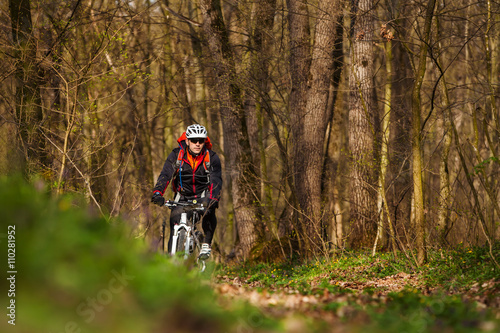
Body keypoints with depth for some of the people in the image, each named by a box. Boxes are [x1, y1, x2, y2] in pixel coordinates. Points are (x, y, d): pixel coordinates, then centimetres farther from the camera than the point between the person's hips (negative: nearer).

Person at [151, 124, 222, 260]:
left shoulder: (212, 157, -14)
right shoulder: (176, 155, -13)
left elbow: (216, 180, -25)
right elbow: (165, 175, -23)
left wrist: (213, 198, -45)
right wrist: (157, 193, -42)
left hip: (203, 195, -1)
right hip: (182, 196, 1)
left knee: (209, 209, -34)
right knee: (175, 225, -14)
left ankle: (207, 244, -17)